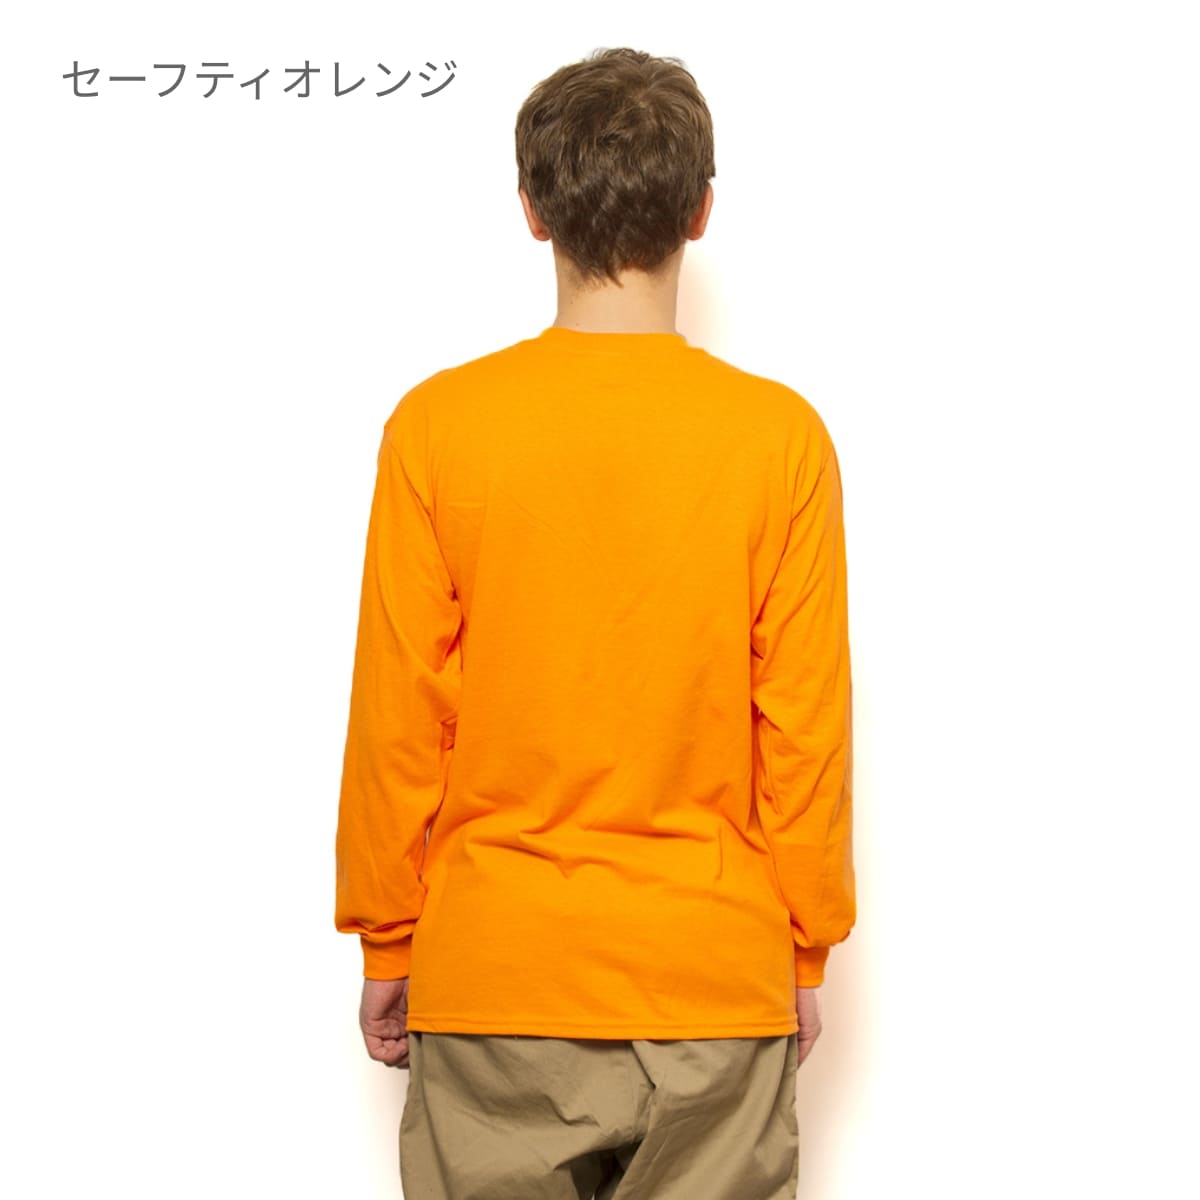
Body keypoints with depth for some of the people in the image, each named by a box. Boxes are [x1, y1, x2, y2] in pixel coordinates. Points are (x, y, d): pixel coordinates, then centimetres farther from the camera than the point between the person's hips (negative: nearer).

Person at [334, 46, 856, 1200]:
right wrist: (806, 950, 8)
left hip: (493, 969, 0)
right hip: (714, 974, 0)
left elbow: (396, 714, -4)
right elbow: (806, 722, -4)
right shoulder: (780, 434, -7)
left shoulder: (439, 424, -7)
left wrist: (384, 941, 8)